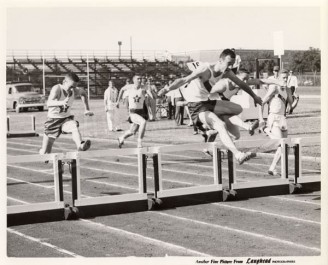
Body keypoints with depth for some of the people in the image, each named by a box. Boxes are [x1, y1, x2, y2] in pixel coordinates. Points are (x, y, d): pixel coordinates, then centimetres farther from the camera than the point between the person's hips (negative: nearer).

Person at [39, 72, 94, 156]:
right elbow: (49, 103, -41)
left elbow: (83, 93, 14)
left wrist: (87, 109, 10)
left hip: (66, 118, 2)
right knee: (45, 152, 4)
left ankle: (80, 146, -60)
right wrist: (61, 103, -60)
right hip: (53, 120, -2)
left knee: (74, 127, -36)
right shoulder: (57, 89, -25)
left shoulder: (75, 91, -11)